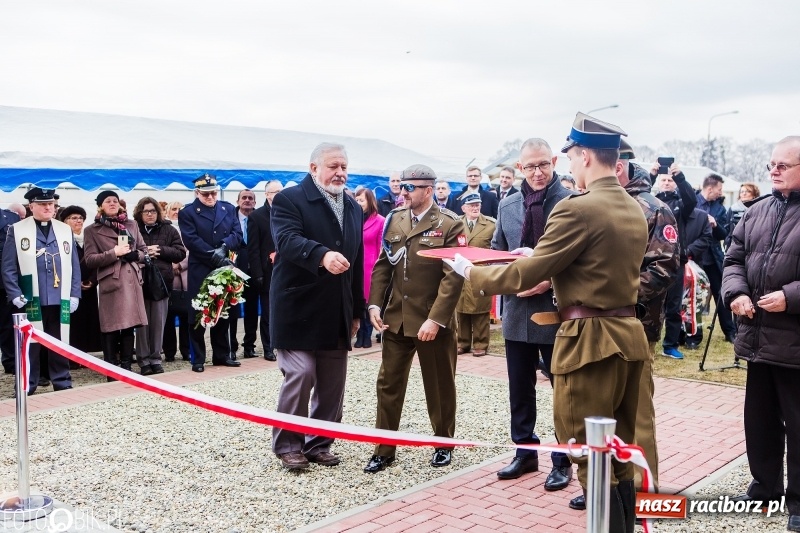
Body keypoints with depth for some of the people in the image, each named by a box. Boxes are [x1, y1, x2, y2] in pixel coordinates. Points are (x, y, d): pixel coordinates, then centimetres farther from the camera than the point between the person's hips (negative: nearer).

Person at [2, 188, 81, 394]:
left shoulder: (65, 230, 9)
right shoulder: (17, 230, 2)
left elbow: (75, 265, 8)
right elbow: (8, 267, -1)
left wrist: (74, 294, 2)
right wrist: (14, 295, -9)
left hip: (60, 300, 2)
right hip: (31, 300, -2)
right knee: (30, 344, 5)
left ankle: (63, 384, 18)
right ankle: (27, 387, 15)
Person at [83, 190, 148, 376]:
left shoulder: (131, 225, 15)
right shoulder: (92, 230, 3)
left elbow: (143, 251, 17)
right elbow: (89, 259, -5)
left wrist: (134, 255, -4)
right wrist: (113, 253, -15)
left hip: (131, 281, 4)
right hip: (110, 282, -4)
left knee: (129, 325, 4)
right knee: (111, 327, -3)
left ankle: (126, 366, 12)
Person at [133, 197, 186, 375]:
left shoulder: (168, 230, 8)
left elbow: (180, 253, 4)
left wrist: (161, 250, -9)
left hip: (161, 281, 2)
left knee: (158, 322, 5)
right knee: (142, 322, 1)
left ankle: (155, 359, 14)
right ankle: (144, 360, 9)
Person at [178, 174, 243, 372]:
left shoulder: (228, 209, 11)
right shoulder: (187, 213, -1)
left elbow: (237, 233, 2)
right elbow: (192, 241, -12)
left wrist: (224, 247, -17)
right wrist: (214, 256, -19)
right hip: (200, 271, -4)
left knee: (223, 314, 10)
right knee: (197, 315, 0)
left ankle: (222, 355, 20)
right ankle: (198, 359, 7)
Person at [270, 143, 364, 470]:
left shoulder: (354, 208, 15)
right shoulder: (290, 200, -6)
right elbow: (288, 239, -25)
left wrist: (356, 310, 15)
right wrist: (322, 255, -43)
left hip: (337, 313, 6)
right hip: (299, 310, -6)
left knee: (333, 383, 10)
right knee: (300, 376, -7)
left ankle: (319, 444, 24)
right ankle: (288, 445, 12)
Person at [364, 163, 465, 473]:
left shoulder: (450, 225, -9)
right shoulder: (394, 221, 7)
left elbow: (454, 276, -15)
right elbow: (383, 266, 10)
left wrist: (436, 319, -21)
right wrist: (374, 304, -2)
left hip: (434, 321, -4)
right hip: (396, 318, 5)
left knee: (439, 387, 10)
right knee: (388, 384, 8)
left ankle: (443, 445, 29)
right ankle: (384, 450, 19)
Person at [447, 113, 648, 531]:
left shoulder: (577, 209, -17)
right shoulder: (635, 210, 10)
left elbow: (526, 274, -15)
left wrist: (471, 272, -1)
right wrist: (546, 265, 25)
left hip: (591, 340, -9)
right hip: (628, 334, 9)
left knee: (590, 455, 3)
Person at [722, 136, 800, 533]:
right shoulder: (757, 211, 11)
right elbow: (734, 258, 11)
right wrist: (736, 293, -6)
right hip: (758, 335, 6)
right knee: (759, 418, 17)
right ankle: (765, 485, 33)